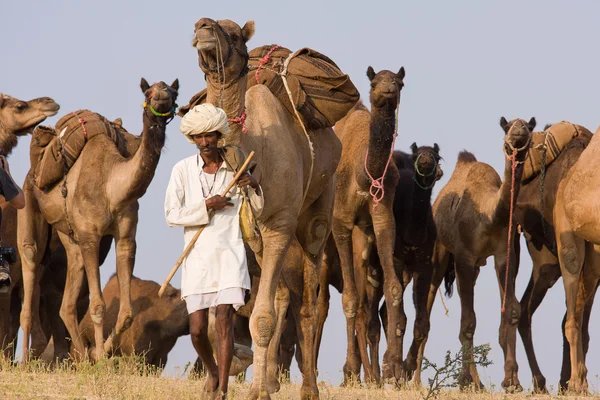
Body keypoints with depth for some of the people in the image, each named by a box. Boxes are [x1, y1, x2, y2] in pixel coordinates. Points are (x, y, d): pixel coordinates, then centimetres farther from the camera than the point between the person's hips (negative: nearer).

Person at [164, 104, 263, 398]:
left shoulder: (234, 166, 5)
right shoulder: (183, 170, 0)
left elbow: (257, 210, 15)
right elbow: (171, 215, -4)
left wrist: (254, 187, -5)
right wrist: (206, 206, -14)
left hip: (229, 254, 0)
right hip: (197, 256, 0)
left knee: (224, 319, -14)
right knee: (198, 329, 0)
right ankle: (212, 371, 31)